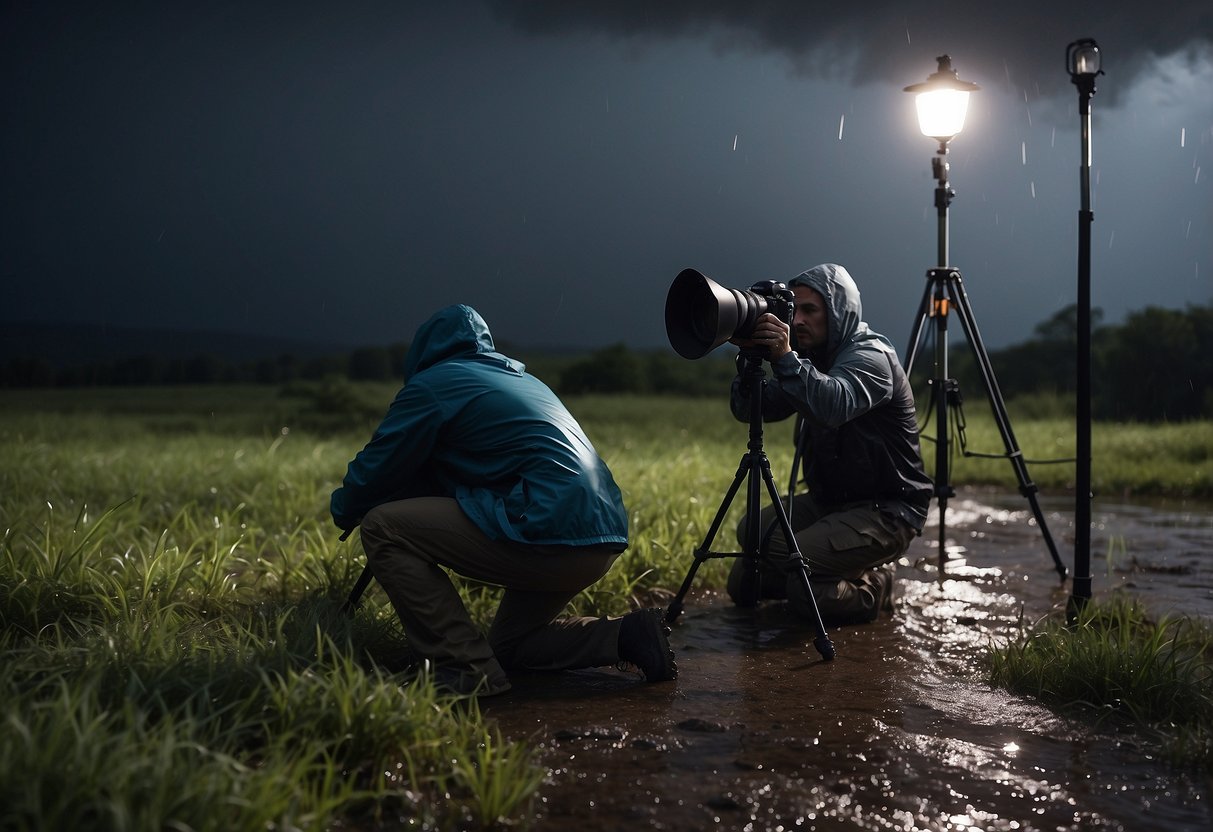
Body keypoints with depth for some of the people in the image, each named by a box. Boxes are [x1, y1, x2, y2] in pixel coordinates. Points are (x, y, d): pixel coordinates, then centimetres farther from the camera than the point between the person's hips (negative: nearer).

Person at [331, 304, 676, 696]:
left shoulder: (431, 383, 2)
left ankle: (466, 671, -5)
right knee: (506, 647, 26)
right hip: (604, 538, 9)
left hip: (553, 532, -9)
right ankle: (624, 637, 9)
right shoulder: (521, 377, 26)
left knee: (383, 527, -1)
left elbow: (376, 468, 7)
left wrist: (344, 512, 28)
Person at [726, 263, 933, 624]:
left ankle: (875, 587, 5)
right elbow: (749, 410, -1)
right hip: (828, 499, 9)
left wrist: (785, 358, -43)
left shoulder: (870, 355, -16)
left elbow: (835, 405, -39)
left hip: (885, 510, -9)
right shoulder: (813, 358, 8)